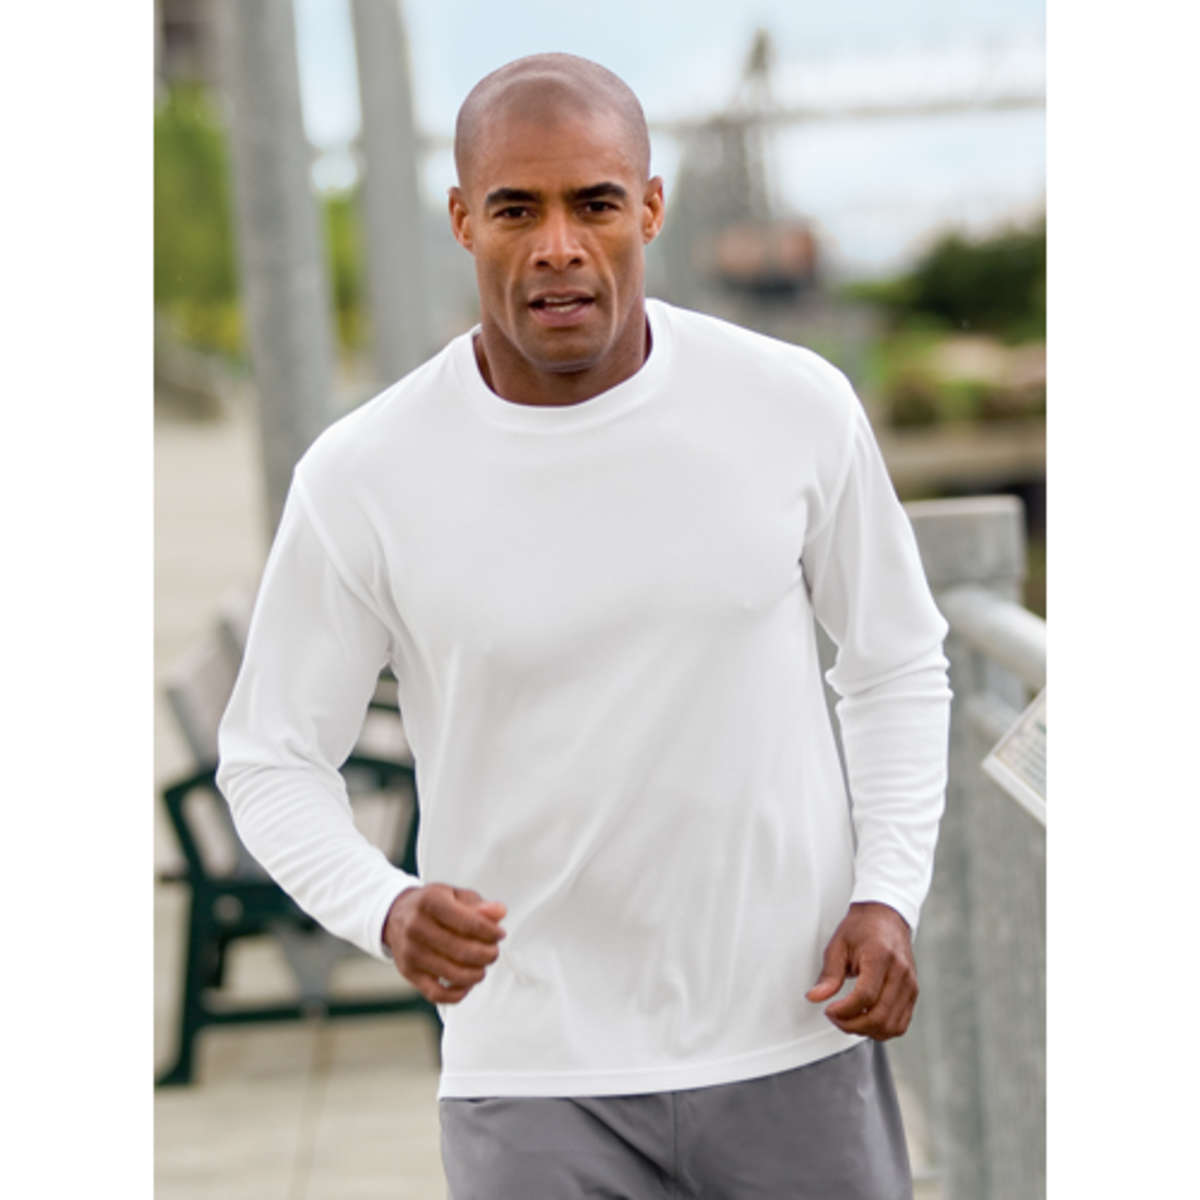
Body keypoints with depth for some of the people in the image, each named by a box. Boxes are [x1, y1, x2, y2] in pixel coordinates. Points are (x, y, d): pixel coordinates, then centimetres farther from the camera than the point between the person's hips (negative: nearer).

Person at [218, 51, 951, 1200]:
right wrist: (386, 910, -19)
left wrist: (889, 893, -5)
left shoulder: (795, 407, -5)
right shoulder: (363, 478, -10)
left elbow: (897, 665, 9)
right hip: (536, 1075, -1)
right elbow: (272, 758, 0)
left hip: (795, 1040, 2)